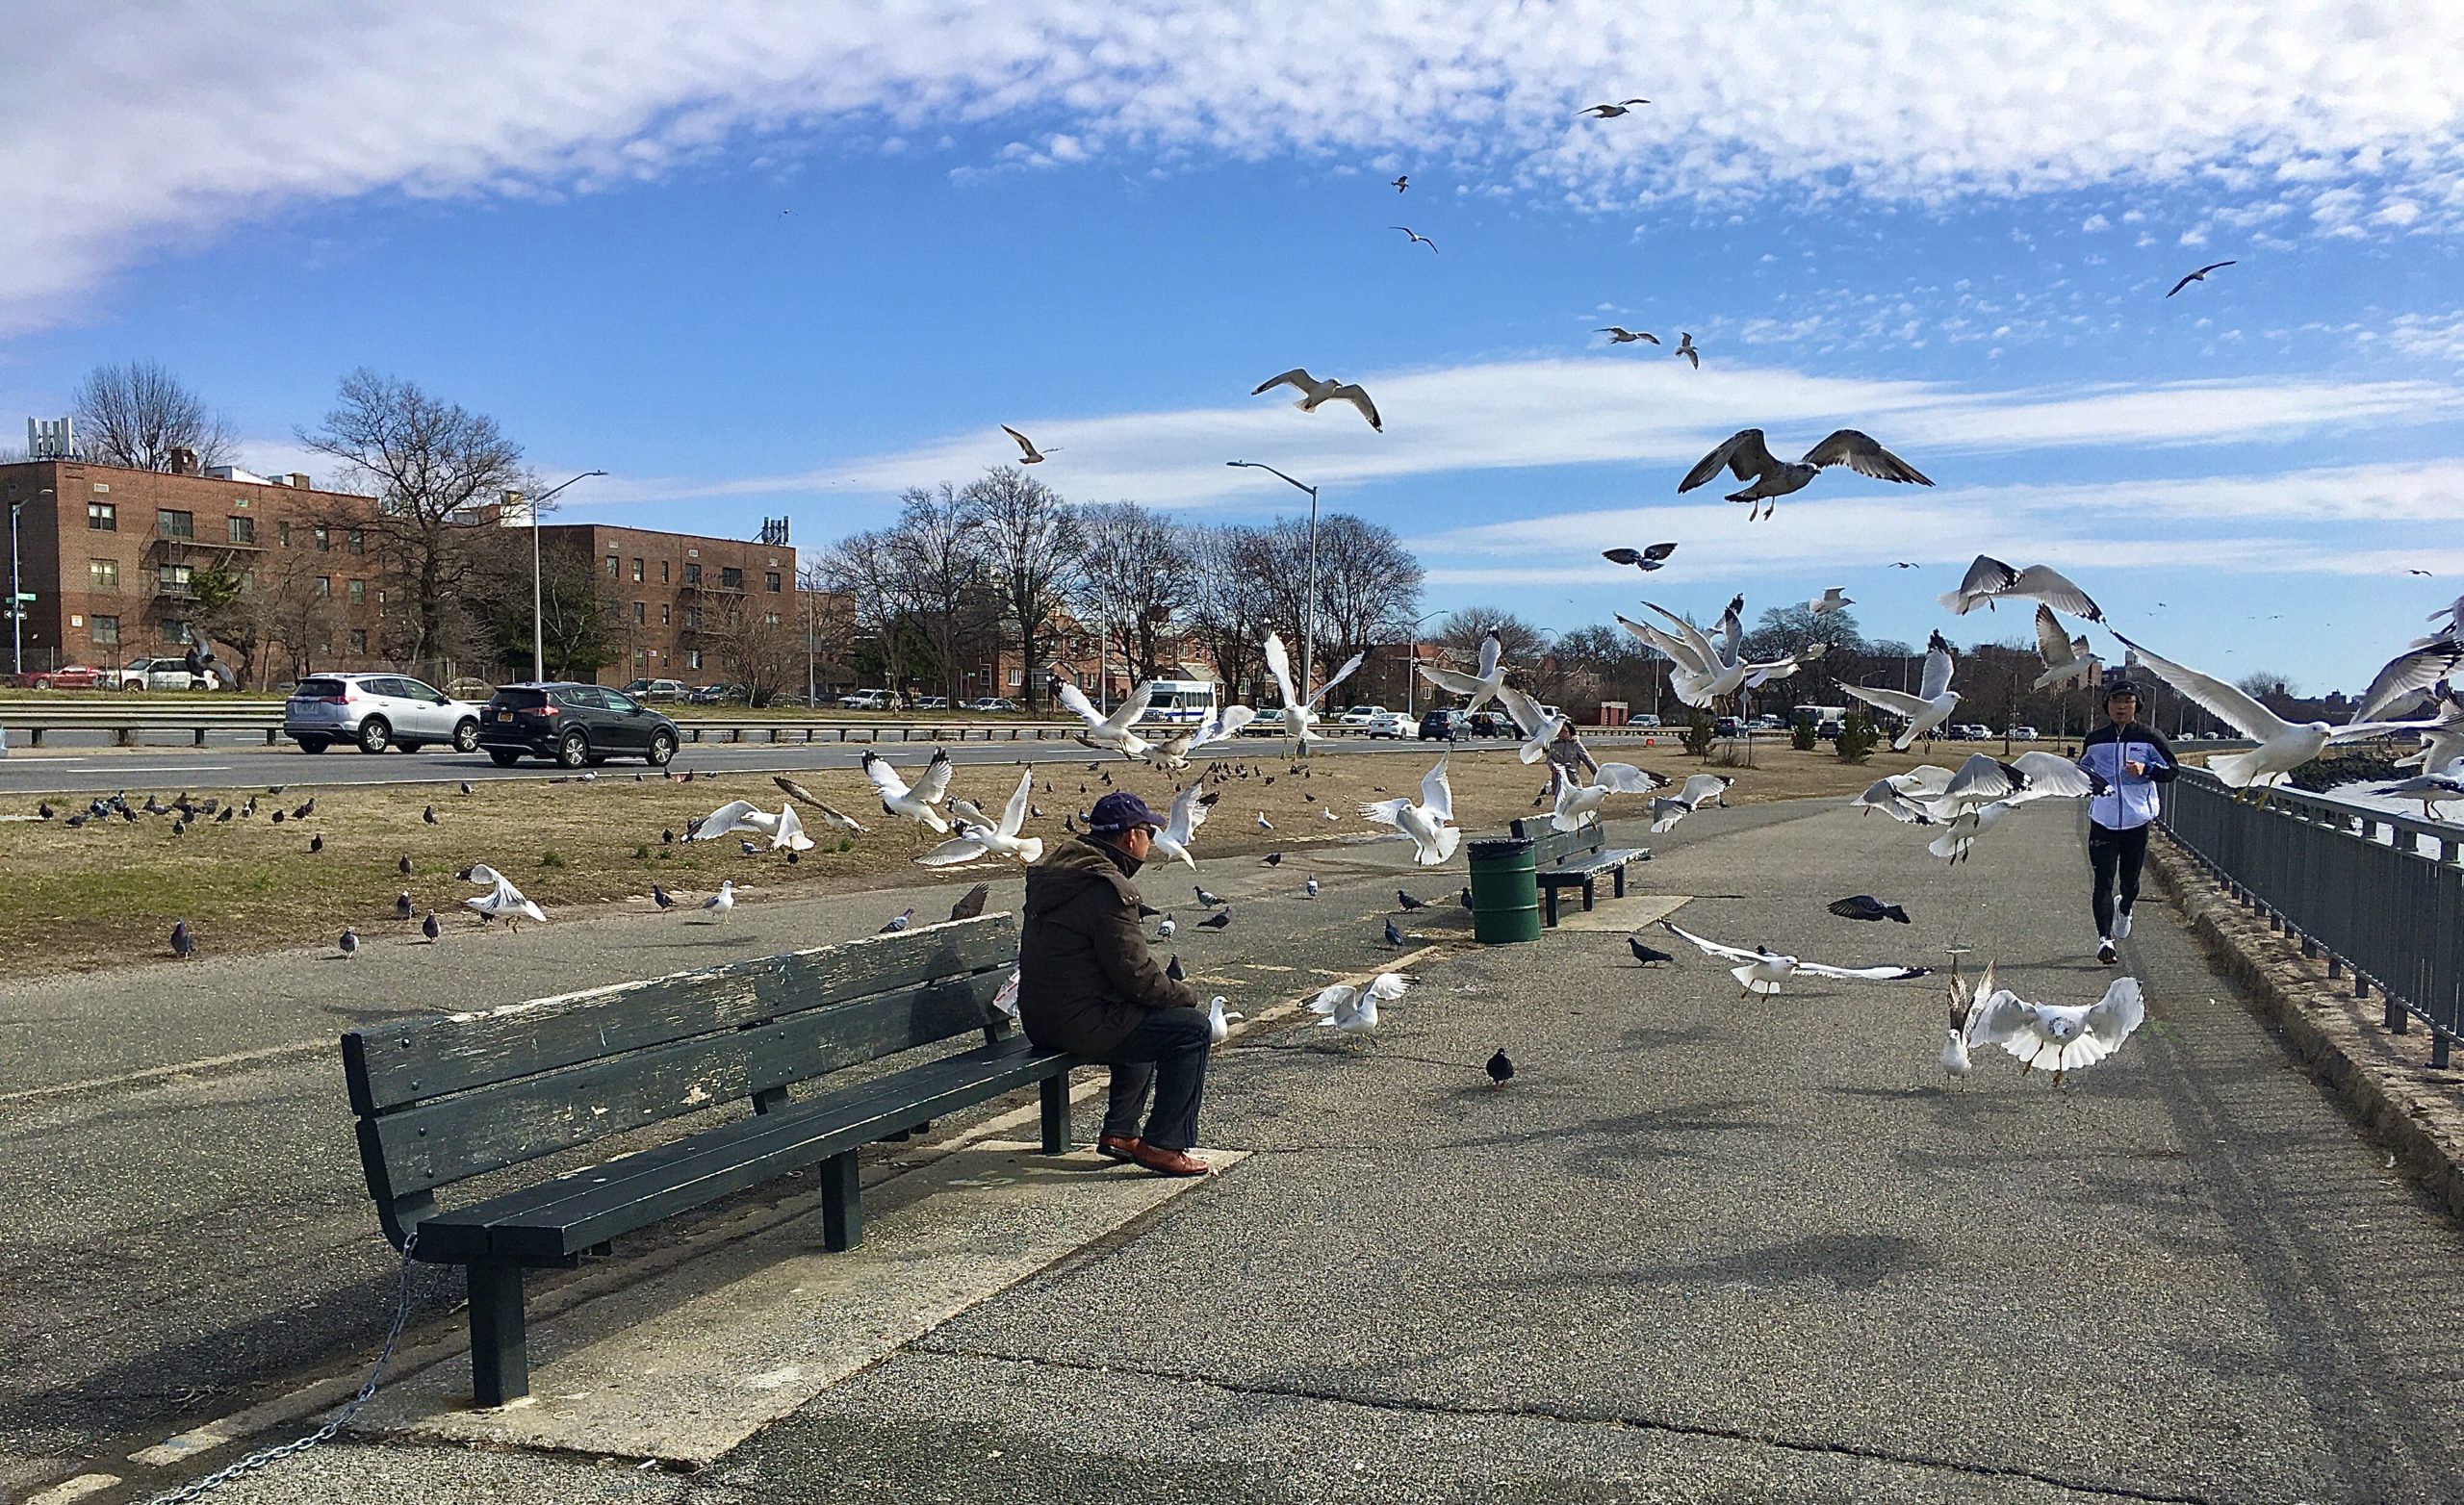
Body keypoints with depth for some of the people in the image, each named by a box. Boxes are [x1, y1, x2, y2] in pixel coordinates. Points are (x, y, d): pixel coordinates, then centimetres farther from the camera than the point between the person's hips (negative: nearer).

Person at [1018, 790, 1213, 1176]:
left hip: (1039, 1020, 10)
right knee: (1191, 1026, -5)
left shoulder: (1058, 869, 13)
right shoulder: (1107, 887, -19)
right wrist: (1190, 997, -2)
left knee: (1149, 1017, 31)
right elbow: (1136, 976, -20)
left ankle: (1119, 1131, 29)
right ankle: (1164, 1146, -1)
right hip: (1079, 1024, -10)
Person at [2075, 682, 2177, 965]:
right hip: (2103, 821, 0)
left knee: (2130, 879, 12)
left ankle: (2124, 909, 46)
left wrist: (2147, 769, -17)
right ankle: (2104, 939, -10)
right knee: (2104, 881, -8)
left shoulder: (2149, 737, 1)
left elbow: (2171, 769, 1)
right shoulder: (2094, 740, 8)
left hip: (2137, 820, 0)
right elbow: (2082, 772, 22)